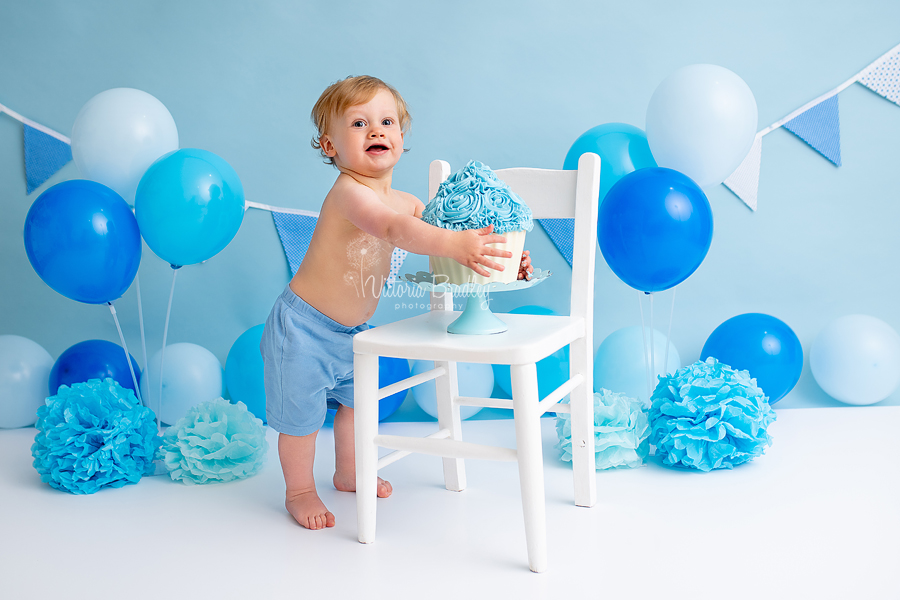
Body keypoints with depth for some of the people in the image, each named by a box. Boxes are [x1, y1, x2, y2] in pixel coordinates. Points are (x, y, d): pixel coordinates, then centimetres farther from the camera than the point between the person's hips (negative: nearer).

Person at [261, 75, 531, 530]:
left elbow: (442, 232, 1)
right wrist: (455, 244, -58)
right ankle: (299, 490, 25)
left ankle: (348, 474, 45)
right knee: (301, 413, 4)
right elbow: (396, 230, -45)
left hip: (350, 329, 9)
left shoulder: (406, 201, -1)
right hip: (304, 326, -9)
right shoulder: (349, 193, -29)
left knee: (354, 400, 24)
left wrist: (500, 255, -14)